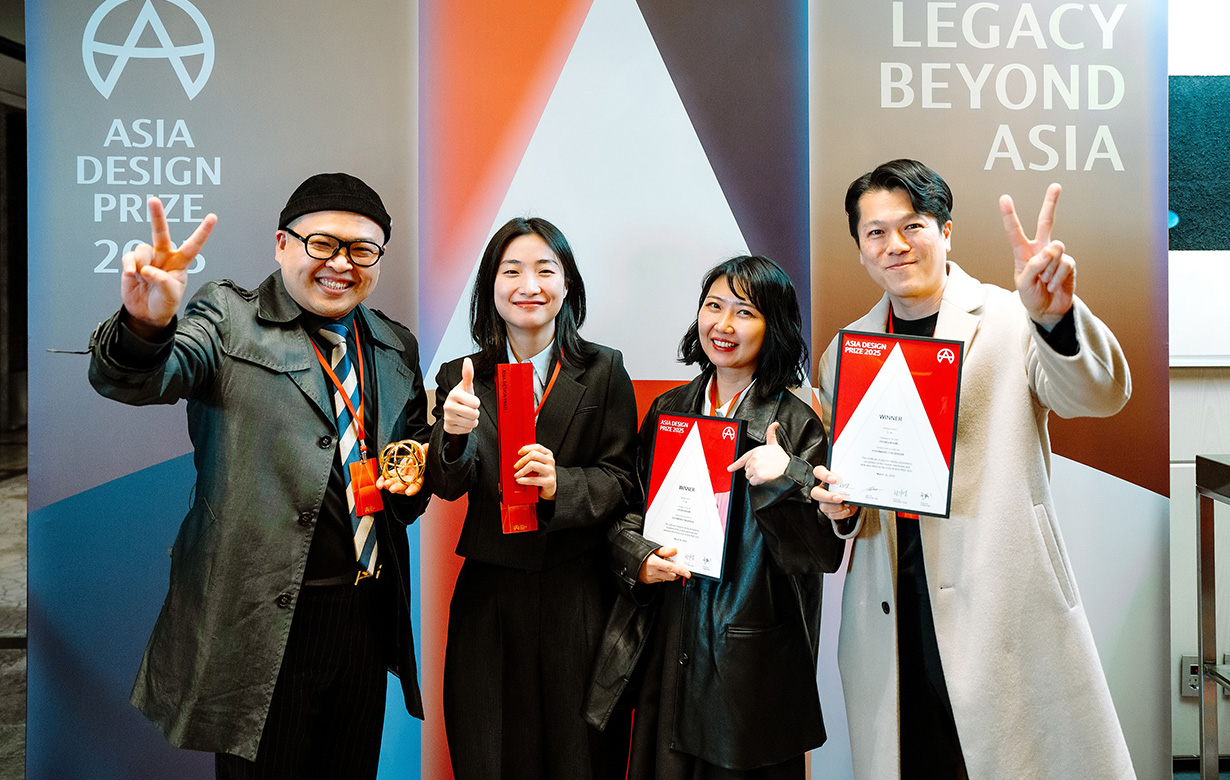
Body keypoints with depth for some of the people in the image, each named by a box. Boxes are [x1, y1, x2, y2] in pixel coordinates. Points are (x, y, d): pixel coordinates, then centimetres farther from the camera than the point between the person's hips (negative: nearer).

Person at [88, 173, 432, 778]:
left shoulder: (397, 348, 11)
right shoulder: (228, 318, -3)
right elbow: (135, 380, -19)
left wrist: (413, 479, -2)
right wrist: (144, 324, -41)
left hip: (367, 614, 5)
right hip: (262, 619, -4)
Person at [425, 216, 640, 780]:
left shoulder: (603, 372, 1)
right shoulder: (462, 378, 4)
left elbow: (622, 481, -1)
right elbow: (449, 487, -6)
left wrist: (560, 484, -20)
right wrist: (455, 434, -27)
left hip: (579, 600, -1)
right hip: (490, 598, 1)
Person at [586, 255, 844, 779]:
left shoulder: (796, 422, -6)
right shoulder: (668, 410, 7)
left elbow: (825, 551, -10)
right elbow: (625, 507, 13)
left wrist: (787, 481, -25)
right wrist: (638, 557, -6)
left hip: (753, 656, -3)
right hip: (666, 644, 4)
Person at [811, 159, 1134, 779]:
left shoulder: (1008, 320, -2)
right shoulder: (843, 353, 10)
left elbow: (1101, 395, -19)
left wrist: (1056, 316, -38)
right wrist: (838, 504, -4)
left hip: (1003, 606, -3)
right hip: (890, 614, 3)